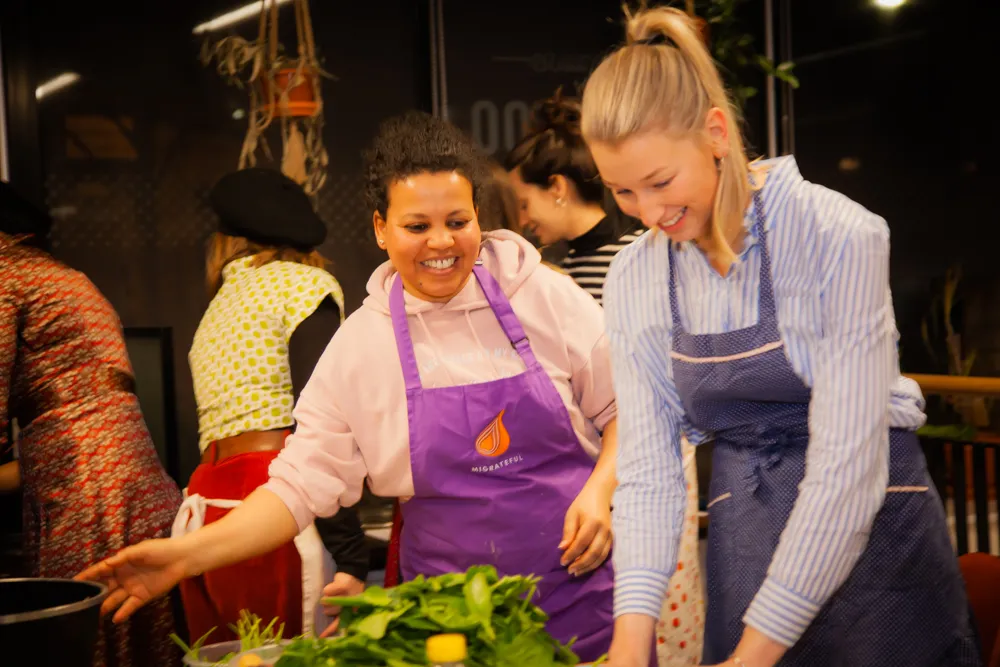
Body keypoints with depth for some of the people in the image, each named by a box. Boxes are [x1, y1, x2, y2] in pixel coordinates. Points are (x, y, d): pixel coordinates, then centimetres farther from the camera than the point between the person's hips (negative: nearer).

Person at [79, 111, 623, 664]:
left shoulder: (546, 297, -3)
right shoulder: (358, 347, -2)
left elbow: (626, 410, 5)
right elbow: (302, 484, -3)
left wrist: (601, 489, -12)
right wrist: (187, 554, -13)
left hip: (585, 587, 0)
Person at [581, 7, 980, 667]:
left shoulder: (839, 237, -20)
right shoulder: (633, 281, -3)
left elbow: (848, 465, -22)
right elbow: (649, 469, -2)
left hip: (872, 542, -4)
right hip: (746, 551, 4)